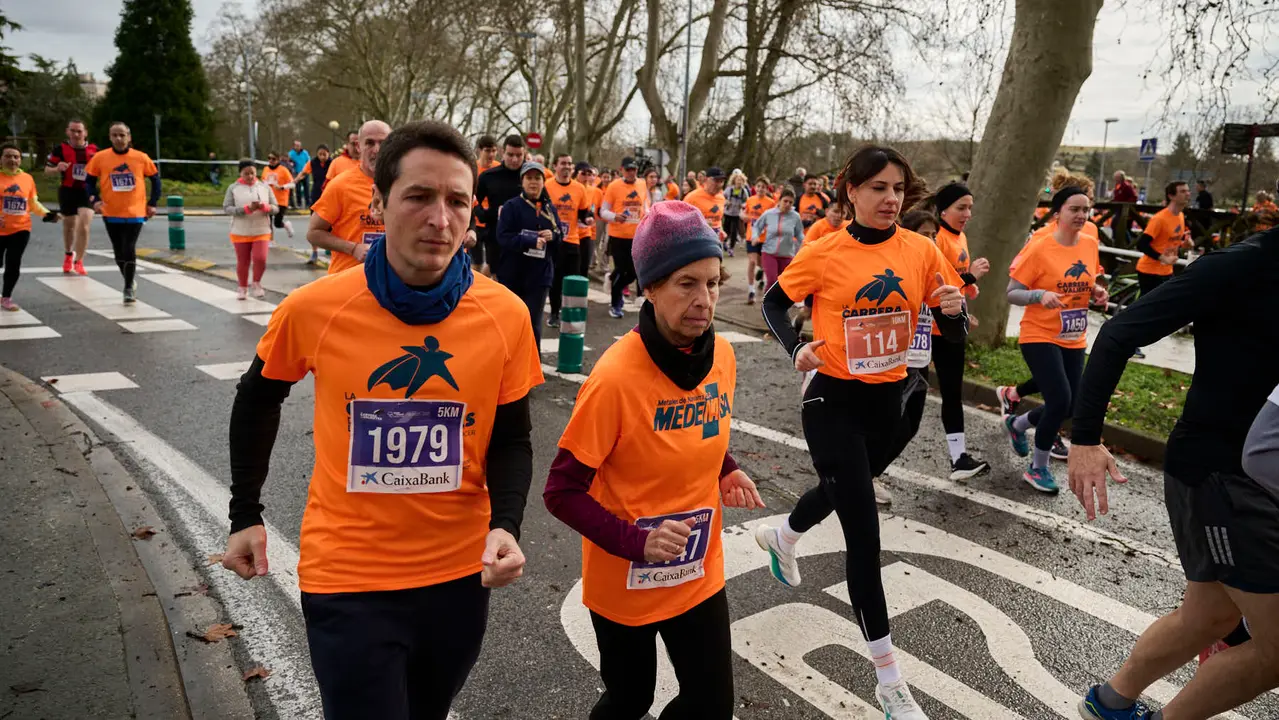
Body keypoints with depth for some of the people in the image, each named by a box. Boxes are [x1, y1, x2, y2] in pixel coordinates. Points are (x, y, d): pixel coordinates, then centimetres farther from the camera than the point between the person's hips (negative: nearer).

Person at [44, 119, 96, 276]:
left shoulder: (94, 150, 0)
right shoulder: (61, 149, -3)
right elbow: (47, 170, 1)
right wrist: (57, 169, -20)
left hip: (87, 192, -1)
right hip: (68, 191, 1)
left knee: (84, 226, -15)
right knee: (69, 225, 16)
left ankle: (78, 262, -6)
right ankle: (68, 255, 42)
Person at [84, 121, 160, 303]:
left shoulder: (141, 157, -4)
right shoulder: (100, 158, -3)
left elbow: (155, 179, 8)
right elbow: (89, 180, 6)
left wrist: (152, 203, 4)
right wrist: (94, 200, -10)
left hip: (135, 213, -2)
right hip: (111, 214, 2)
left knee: (129, 250, -9)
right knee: (119, 252, 10)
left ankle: (128, 288, 5)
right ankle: (130, 284, 29)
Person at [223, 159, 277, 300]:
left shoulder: (265, 187, 3)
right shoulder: (233, 188, -1)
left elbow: (276, 208, 3)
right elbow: (226, 208, -7)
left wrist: (264, 207, -19)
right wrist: (246, 209, -21)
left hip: (262, 231, 0)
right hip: (240, 232, 0)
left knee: (260, 258, -14)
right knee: (243, 262, 7)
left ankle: (257, 283, 12)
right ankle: (242, 287, 26)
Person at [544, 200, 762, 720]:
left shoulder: (721, 355, -8)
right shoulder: (615, 377, -27)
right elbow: (562, 493, -21)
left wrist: (726, 472, -7)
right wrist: (635, 542, -31)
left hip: (699, 575, 5)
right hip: (624, 582, -4)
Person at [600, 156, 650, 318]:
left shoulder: (642, 187, 7)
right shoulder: (613, 186, -6)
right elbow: (603, 211, -5)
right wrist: (615, 216, -25)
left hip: (636, 236, 4)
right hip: (618, 236, -4)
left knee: (633, 271, 6)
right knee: (620, 269, -2)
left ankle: (615, 288, 36)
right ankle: (615, 304, 15)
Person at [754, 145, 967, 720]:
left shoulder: (922, 251, -4)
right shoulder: (824, 253, -13)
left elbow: (953, 328, 3)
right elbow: (774, 303, -1)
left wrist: (954, 310, -21)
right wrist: (796, 348, -20)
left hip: (888, 399, 5)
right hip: (834, 401, -5)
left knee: (844, 490, 29)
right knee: (865, 534, -6)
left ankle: (781, 537, 64)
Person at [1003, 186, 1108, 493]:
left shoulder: (1091, 245, 2)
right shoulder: (1039, 250, -16)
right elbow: (1012, 293, -15)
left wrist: (1097, 292, -4)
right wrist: (1041, 295, -32)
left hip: (1074, 340, 7)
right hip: (1040, 338, -7)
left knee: (1069, 405, 9)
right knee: (1060, 400, -17)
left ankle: (1017, 423, 39)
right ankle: (1038, 468, 4)